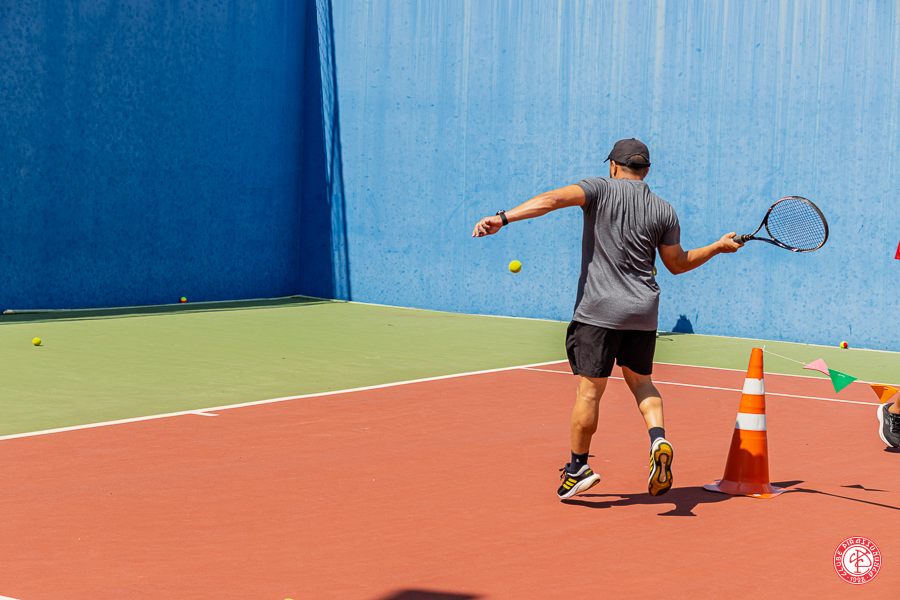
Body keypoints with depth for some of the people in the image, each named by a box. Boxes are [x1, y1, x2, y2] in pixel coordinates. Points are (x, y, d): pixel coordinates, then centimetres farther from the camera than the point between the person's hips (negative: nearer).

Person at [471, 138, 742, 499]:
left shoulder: (600, 189, -3)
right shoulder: (663, 211, 6)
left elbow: (552, 199, -19)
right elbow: (677, 263, 15)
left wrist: (503, 218, -24)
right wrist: (718, 247, 30)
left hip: (599, 310, -4)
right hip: (644, 311, 4)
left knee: (589, 390, 3)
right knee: (640, 381, 19)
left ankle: (578, 468, 11)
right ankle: (659, 440, -5)